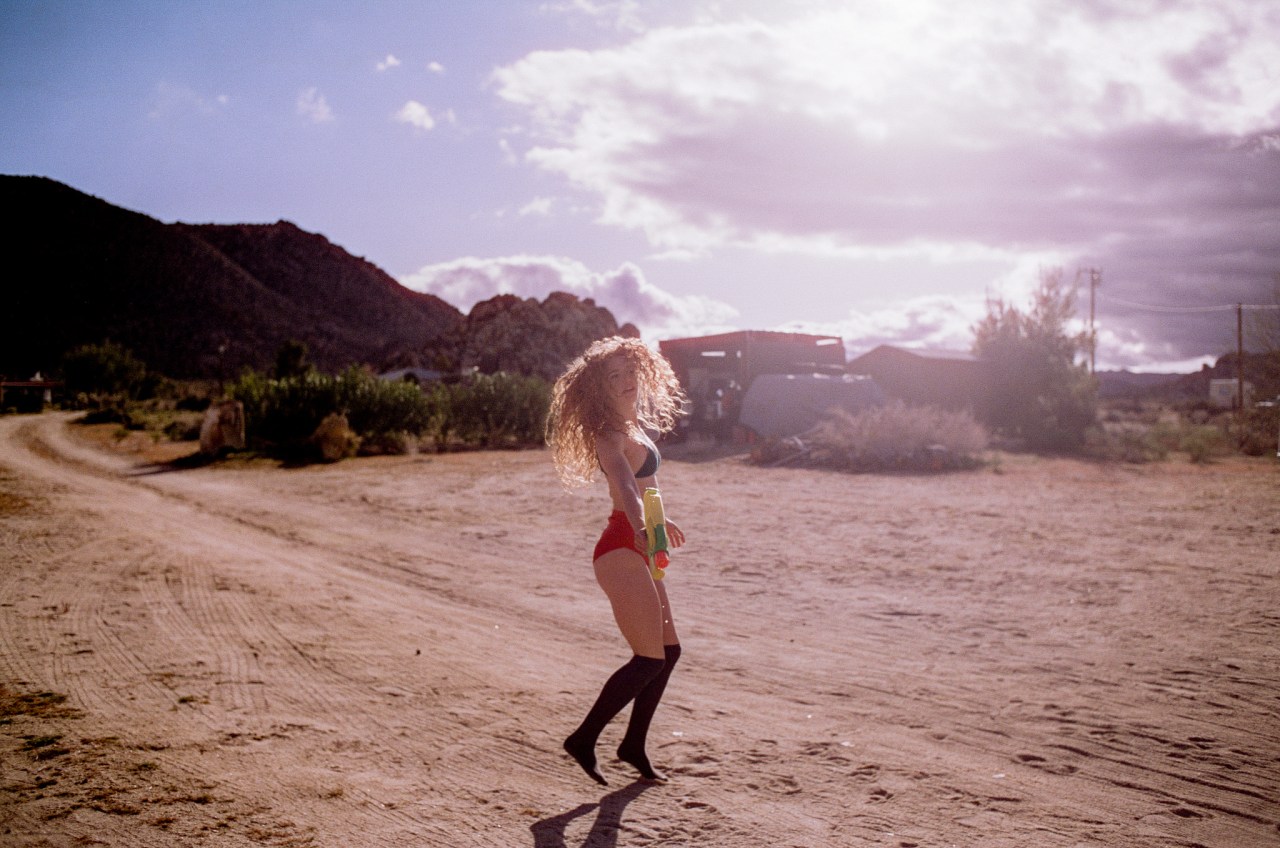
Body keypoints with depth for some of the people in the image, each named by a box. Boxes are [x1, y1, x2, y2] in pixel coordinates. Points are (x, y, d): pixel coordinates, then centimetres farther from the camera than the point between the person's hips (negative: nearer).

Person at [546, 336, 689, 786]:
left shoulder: (632, 425, 13)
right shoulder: (611, 434, -17)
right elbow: (623, 483, -38)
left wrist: (660, 520, 44)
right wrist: (642, 526, -56)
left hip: (637, 549, 10)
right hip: (622, 549, -10)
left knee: (668, 649, 14)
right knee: (650, 659, -8)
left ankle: (633, 745, 24)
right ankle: (584, 739, 2)